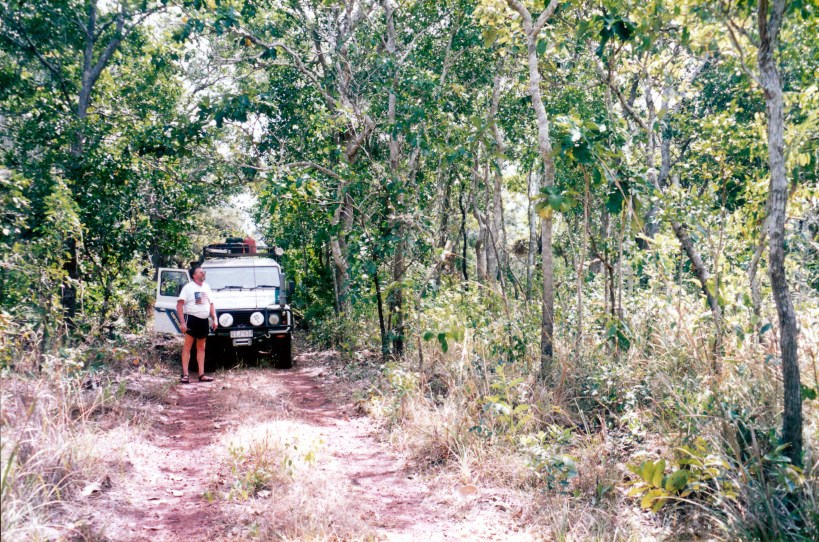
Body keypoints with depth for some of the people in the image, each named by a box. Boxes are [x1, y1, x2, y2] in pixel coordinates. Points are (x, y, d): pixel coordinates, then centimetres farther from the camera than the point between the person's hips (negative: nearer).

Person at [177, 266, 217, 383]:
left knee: (201, 347, 10)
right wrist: (182, 322, -19)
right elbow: (179, 305, -11)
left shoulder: (206, 287, 13)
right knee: (188, 346, -5)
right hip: (192, 319, -6)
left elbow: (211, 304, 19)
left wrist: (214, 319, 9)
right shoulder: (188, 287, -6)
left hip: (204, 320, 6)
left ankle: (201, 374, 14)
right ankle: (185, 375, -5)